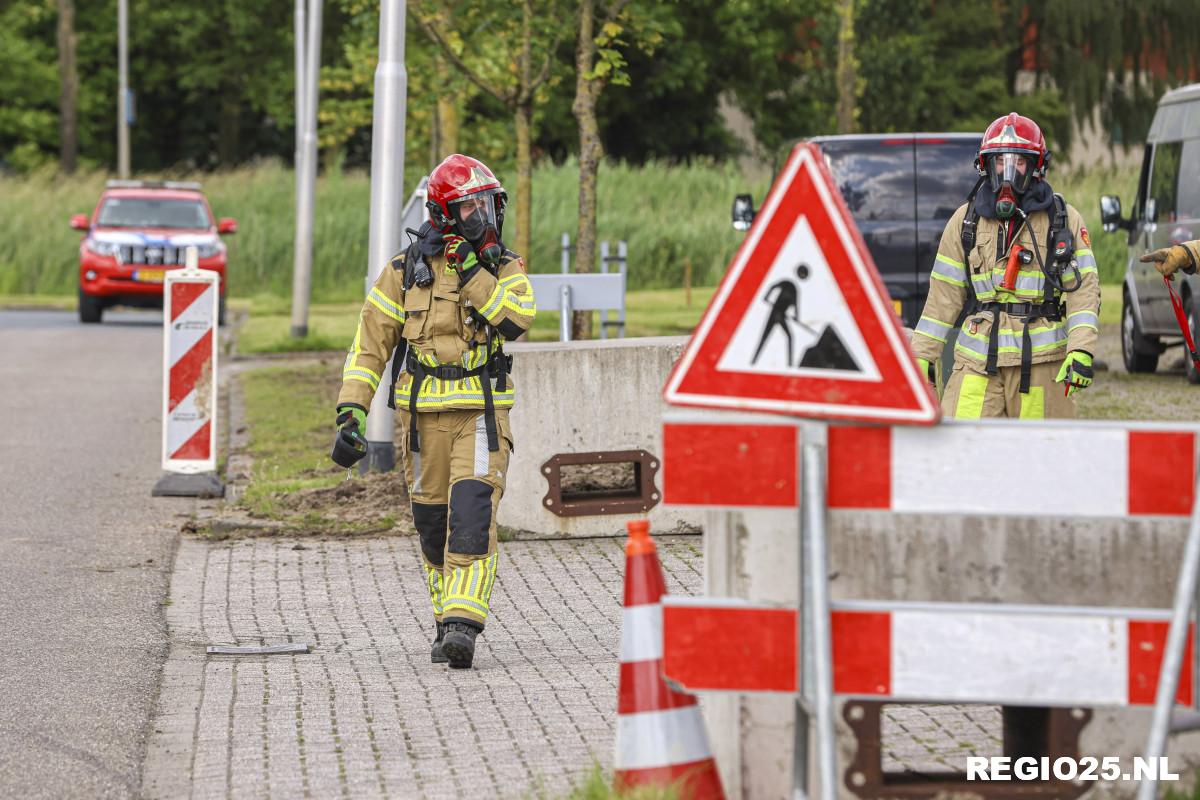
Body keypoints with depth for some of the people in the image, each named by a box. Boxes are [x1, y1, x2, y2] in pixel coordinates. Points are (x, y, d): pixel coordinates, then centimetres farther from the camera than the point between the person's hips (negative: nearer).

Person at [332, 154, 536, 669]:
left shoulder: (505, 269, 3)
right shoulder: (406, 271, 2)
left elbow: (516, 319, -18)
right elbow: (370, 342, 4)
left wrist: (469, 268, -19)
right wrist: (351, 409, -5)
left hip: (482, 416, -1)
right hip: (424, 414, 1)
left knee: (472, 518, -17)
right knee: (433, 524, 8)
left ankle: (462, 626, -23)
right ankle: (448, 624, 23)